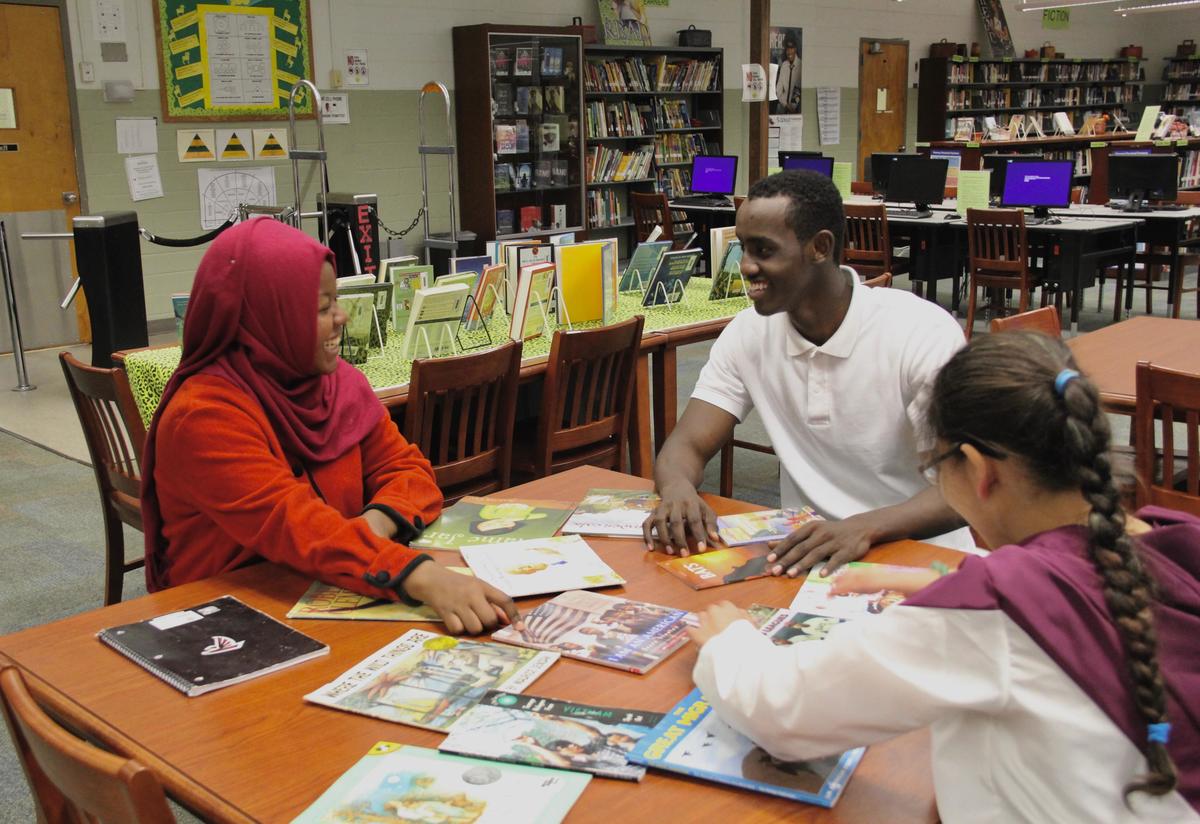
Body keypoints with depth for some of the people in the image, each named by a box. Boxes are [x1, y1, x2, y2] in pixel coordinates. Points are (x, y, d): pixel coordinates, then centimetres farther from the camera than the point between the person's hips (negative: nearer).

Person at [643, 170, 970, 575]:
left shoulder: (924, 333, -15)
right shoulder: (748, 334, 0)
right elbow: (686, 446, -2)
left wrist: (867, 526, -39)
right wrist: (677, 489, -27)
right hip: (804, 553, 4)